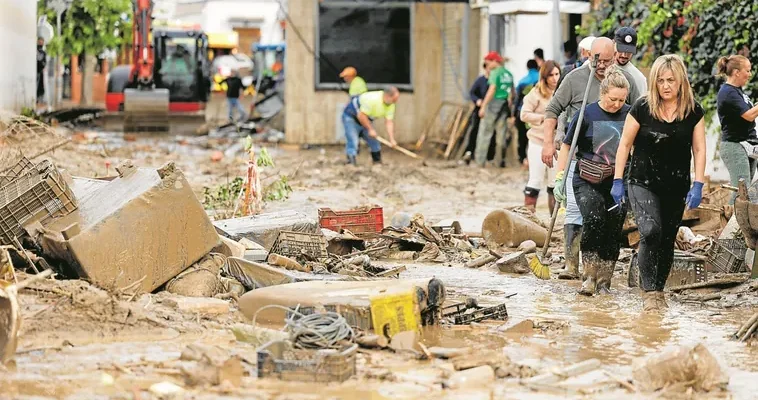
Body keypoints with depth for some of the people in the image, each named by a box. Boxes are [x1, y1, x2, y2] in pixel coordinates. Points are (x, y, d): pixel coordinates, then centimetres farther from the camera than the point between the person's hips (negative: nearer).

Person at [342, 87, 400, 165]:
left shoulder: (391, 105, -11)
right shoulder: (372, 99, -35)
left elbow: (389, 122, -8)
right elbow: (361, 116, -32)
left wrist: (392, 139, -18)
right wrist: (370, 129, -26)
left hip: (365, 120, 8)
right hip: (351, 117, -8)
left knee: (374, 140, 7)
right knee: (353, 142, -19)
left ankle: (377, 162, 19)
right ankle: (351, 162, -21)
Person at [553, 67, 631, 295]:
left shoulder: (629, 115, 2)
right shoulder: (587, 114, -4)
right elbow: (567, 146, 3)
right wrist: (559, 178, -1)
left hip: (618, 183, 2)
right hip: (587, 182, -2)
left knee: (613, 231, 0)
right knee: (593, 220, -23)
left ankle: (604, 281, 11)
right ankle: (589, 276, -15)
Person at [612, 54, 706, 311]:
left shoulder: (693, 112, -2)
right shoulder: (642, 107, -8)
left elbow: (699, 150, 1)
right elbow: (625, 144, -1)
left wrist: (698, 186, -7)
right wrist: (618, 181, -3)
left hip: (676, 187, 3)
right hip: (643, 183, -2)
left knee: (667, 240, 8)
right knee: (650, 232, -21)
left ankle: (658, 290, 24)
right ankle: (649, 291, -14)